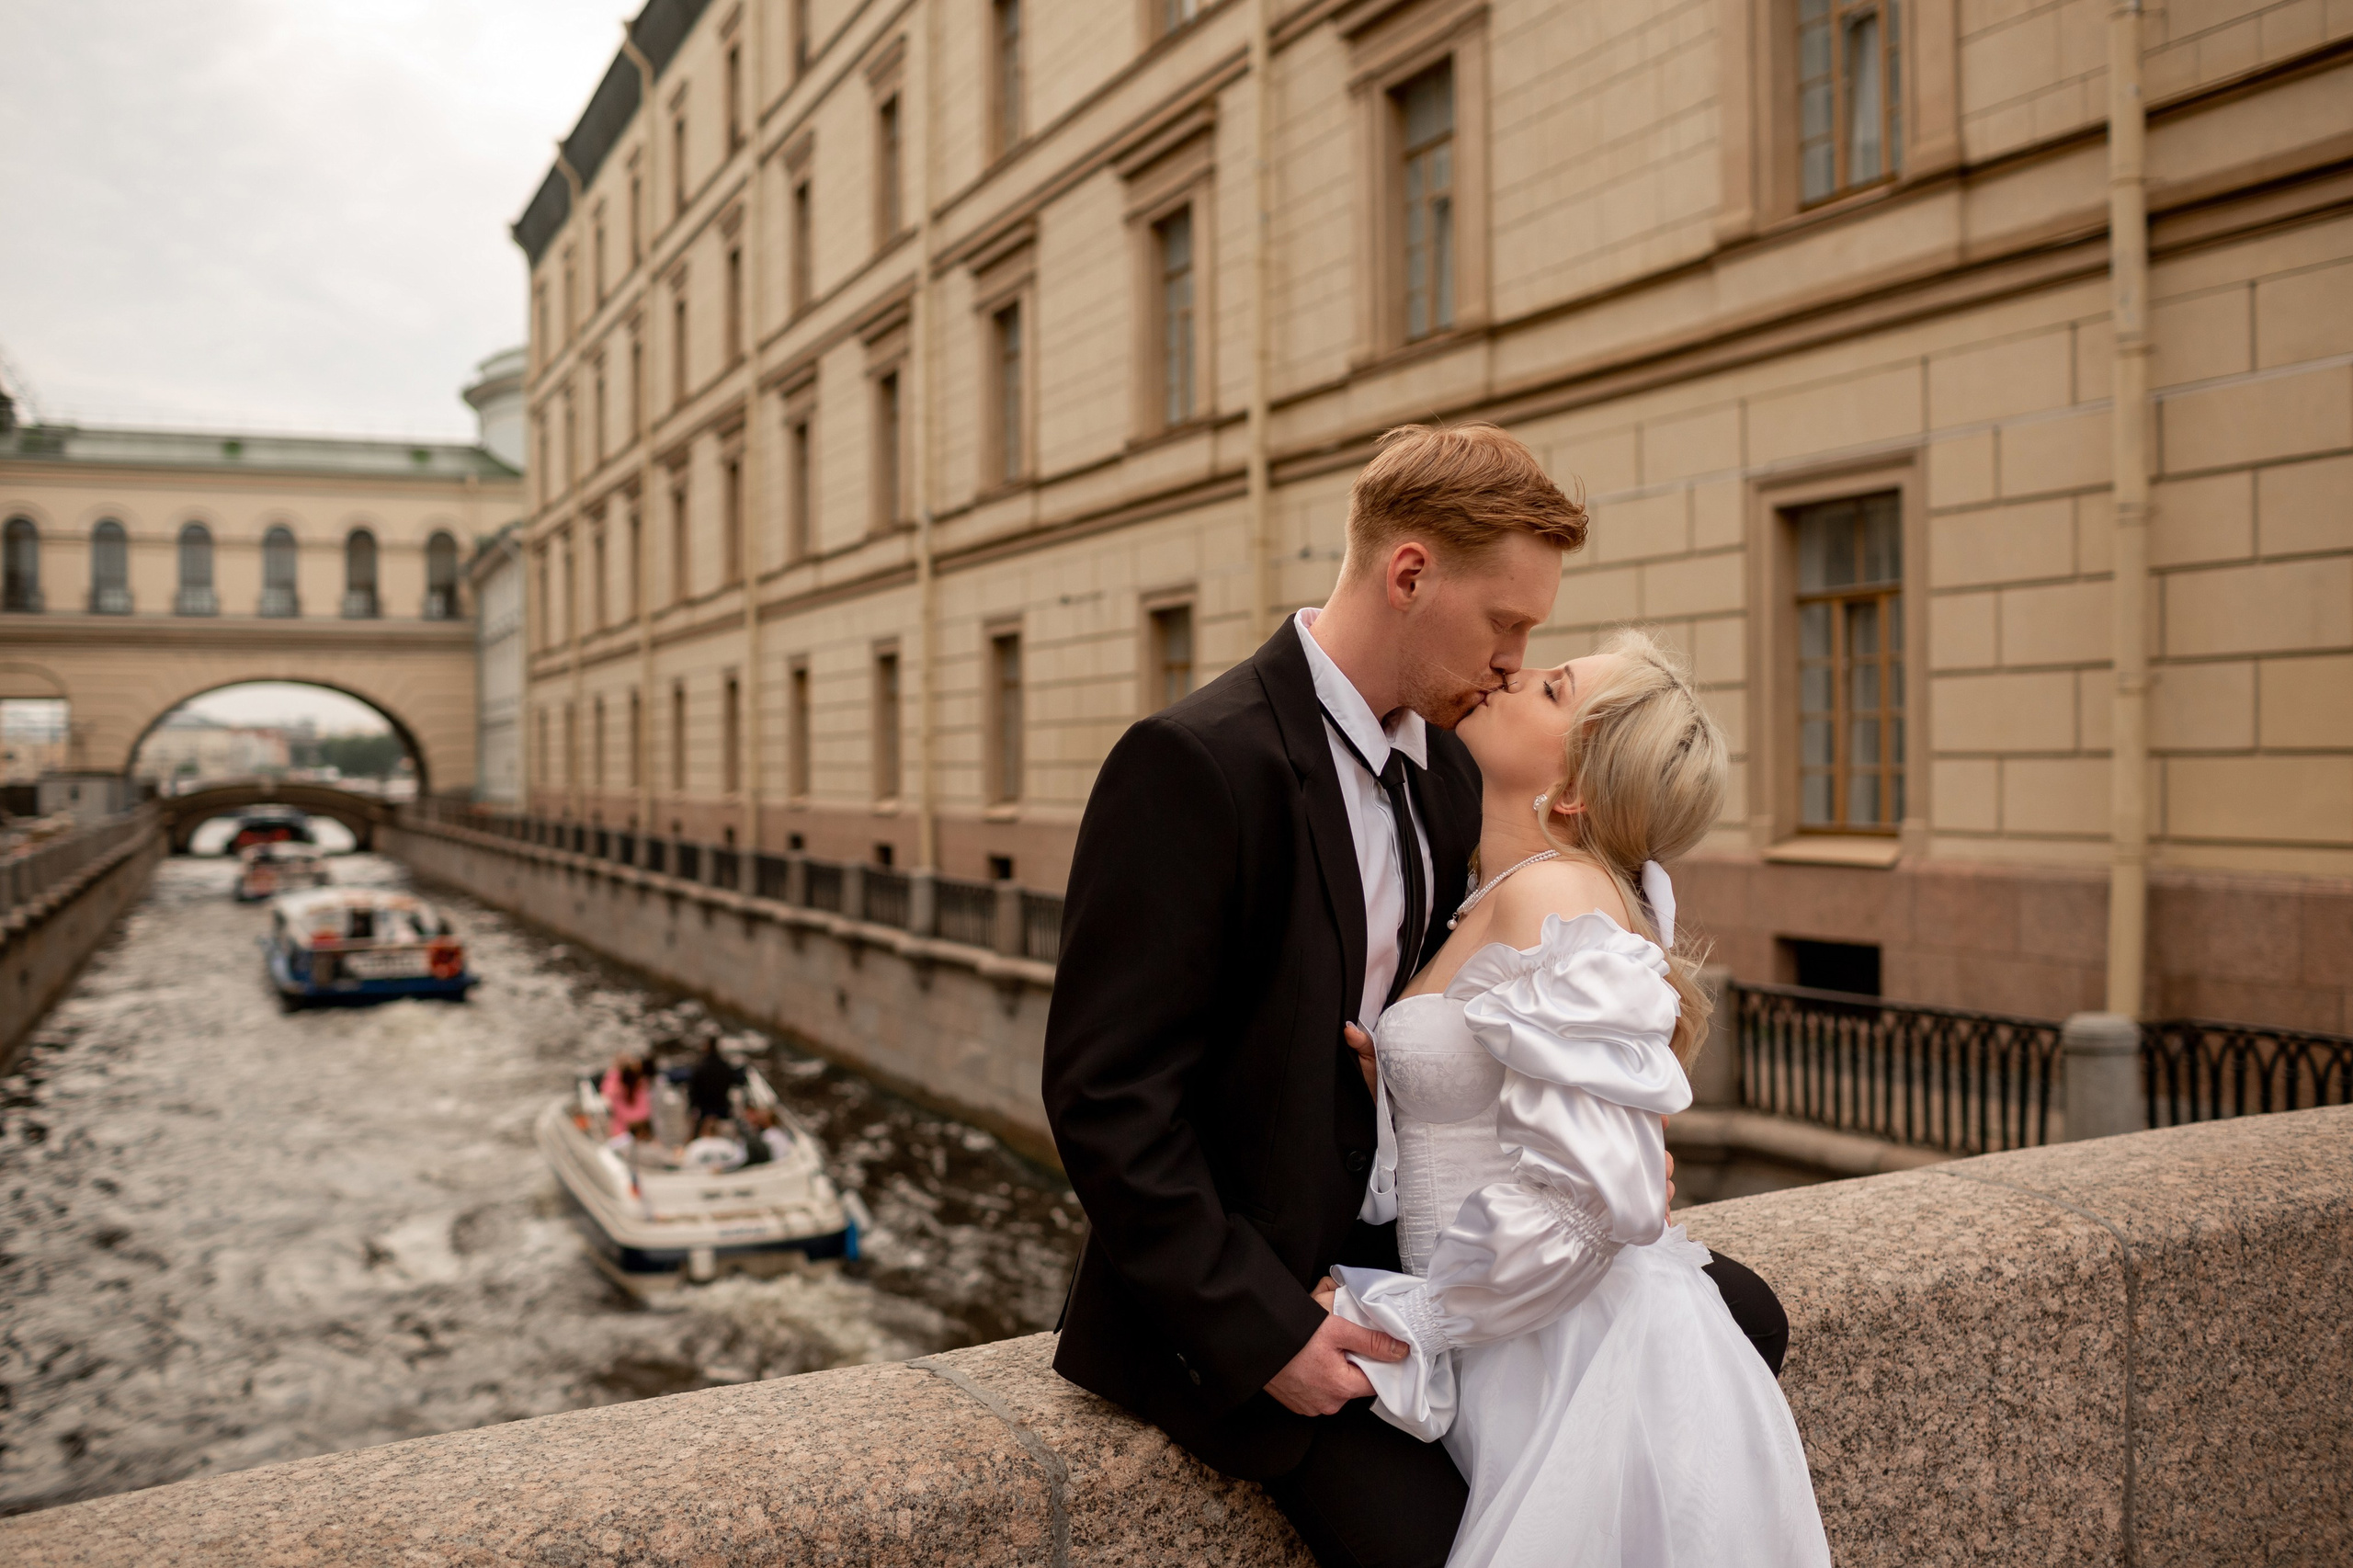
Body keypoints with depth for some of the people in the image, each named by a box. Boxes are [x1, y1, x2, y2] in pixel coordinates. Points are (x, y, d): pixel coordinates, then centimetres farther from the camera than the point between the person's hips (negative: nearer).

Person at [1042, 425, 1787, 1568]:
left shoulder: (1447, 774, 5)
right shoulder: (1194, 764, -21)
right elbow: (1106, 1097, -21)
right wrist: (1266, 1332, -21)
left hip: (1407, 1239, 8)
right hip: (1238, 1294, -7)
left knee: (1738, 1314, 5)